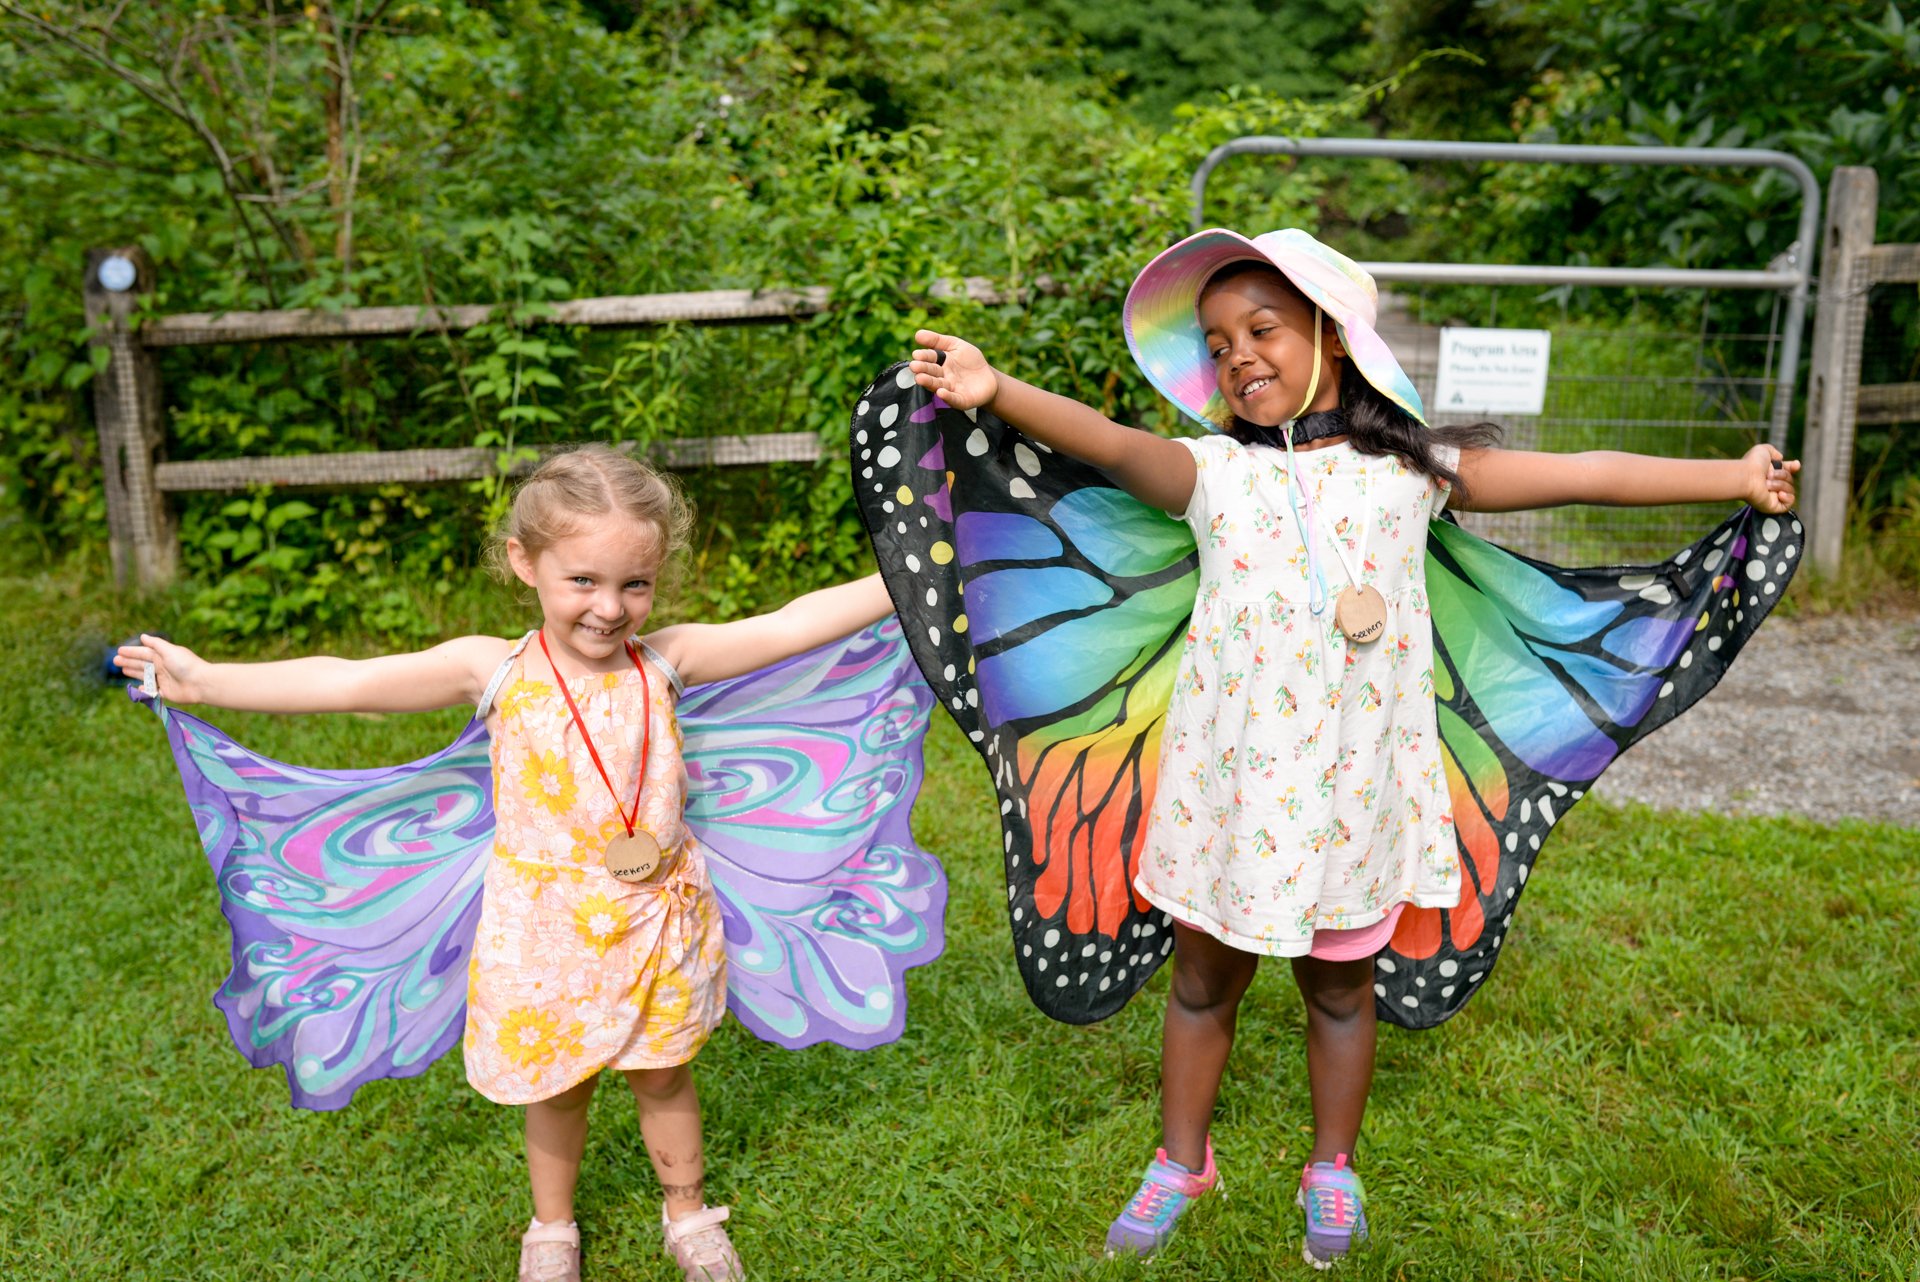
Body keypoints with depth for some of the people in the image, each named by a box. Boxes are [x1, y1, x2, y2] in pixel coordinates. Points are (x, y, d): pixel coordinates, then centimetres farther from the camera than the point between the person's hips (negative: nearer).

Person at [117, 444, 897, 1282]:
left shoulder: (664, 660, -10)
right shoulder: (495, 671, -13)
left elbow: (790, 627, -13)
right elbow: (348, 682, -17)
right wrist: (205, 680, -20)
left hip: (657, 922, 1)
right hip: (549, 926, 0)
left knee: (663, 1077, 19)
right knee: (557, 1088, 19)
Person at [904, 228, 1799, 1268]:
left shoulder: (1410, 468, 0)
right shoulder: (1210, 472, -2)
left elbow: (1580, 474, 2)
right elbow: (1108, 443, -20)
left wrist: (1733, 476, 3)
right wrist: (998, 392, -37)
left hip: (1351, 783, 0)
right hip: (1229, 779, 1)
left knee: (1339, 986, 17)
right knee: (1202, 980, 15)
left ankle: (1332, 1169, 40)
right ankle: (1180, 1162, 37)